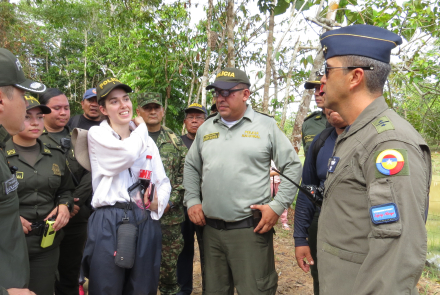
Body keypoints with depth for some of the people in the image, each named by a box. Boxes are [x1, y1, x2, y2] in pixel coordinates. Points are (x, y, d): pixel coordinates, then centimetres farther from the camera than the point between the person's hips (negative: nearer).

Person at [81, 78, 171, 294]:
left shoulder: (146, 140, 14)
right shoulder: (97, 134, 0)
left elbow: (163, 181, 17)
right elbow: (128, 153, -19)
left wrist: (158, 201, -5)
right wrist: (141, 128, -1)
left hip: (145, 222, 4)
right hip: (109, 222, -4)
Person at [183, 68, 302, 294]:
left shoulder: (266, 126, -3)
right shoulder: (205, 128, 10)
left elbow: (292, 166, -1)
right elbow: (191, 167, 19)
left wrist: (278, 205, -9)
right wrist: (192, 201, 9)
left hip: (252, 228, -4)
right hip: (211, 228, 5)